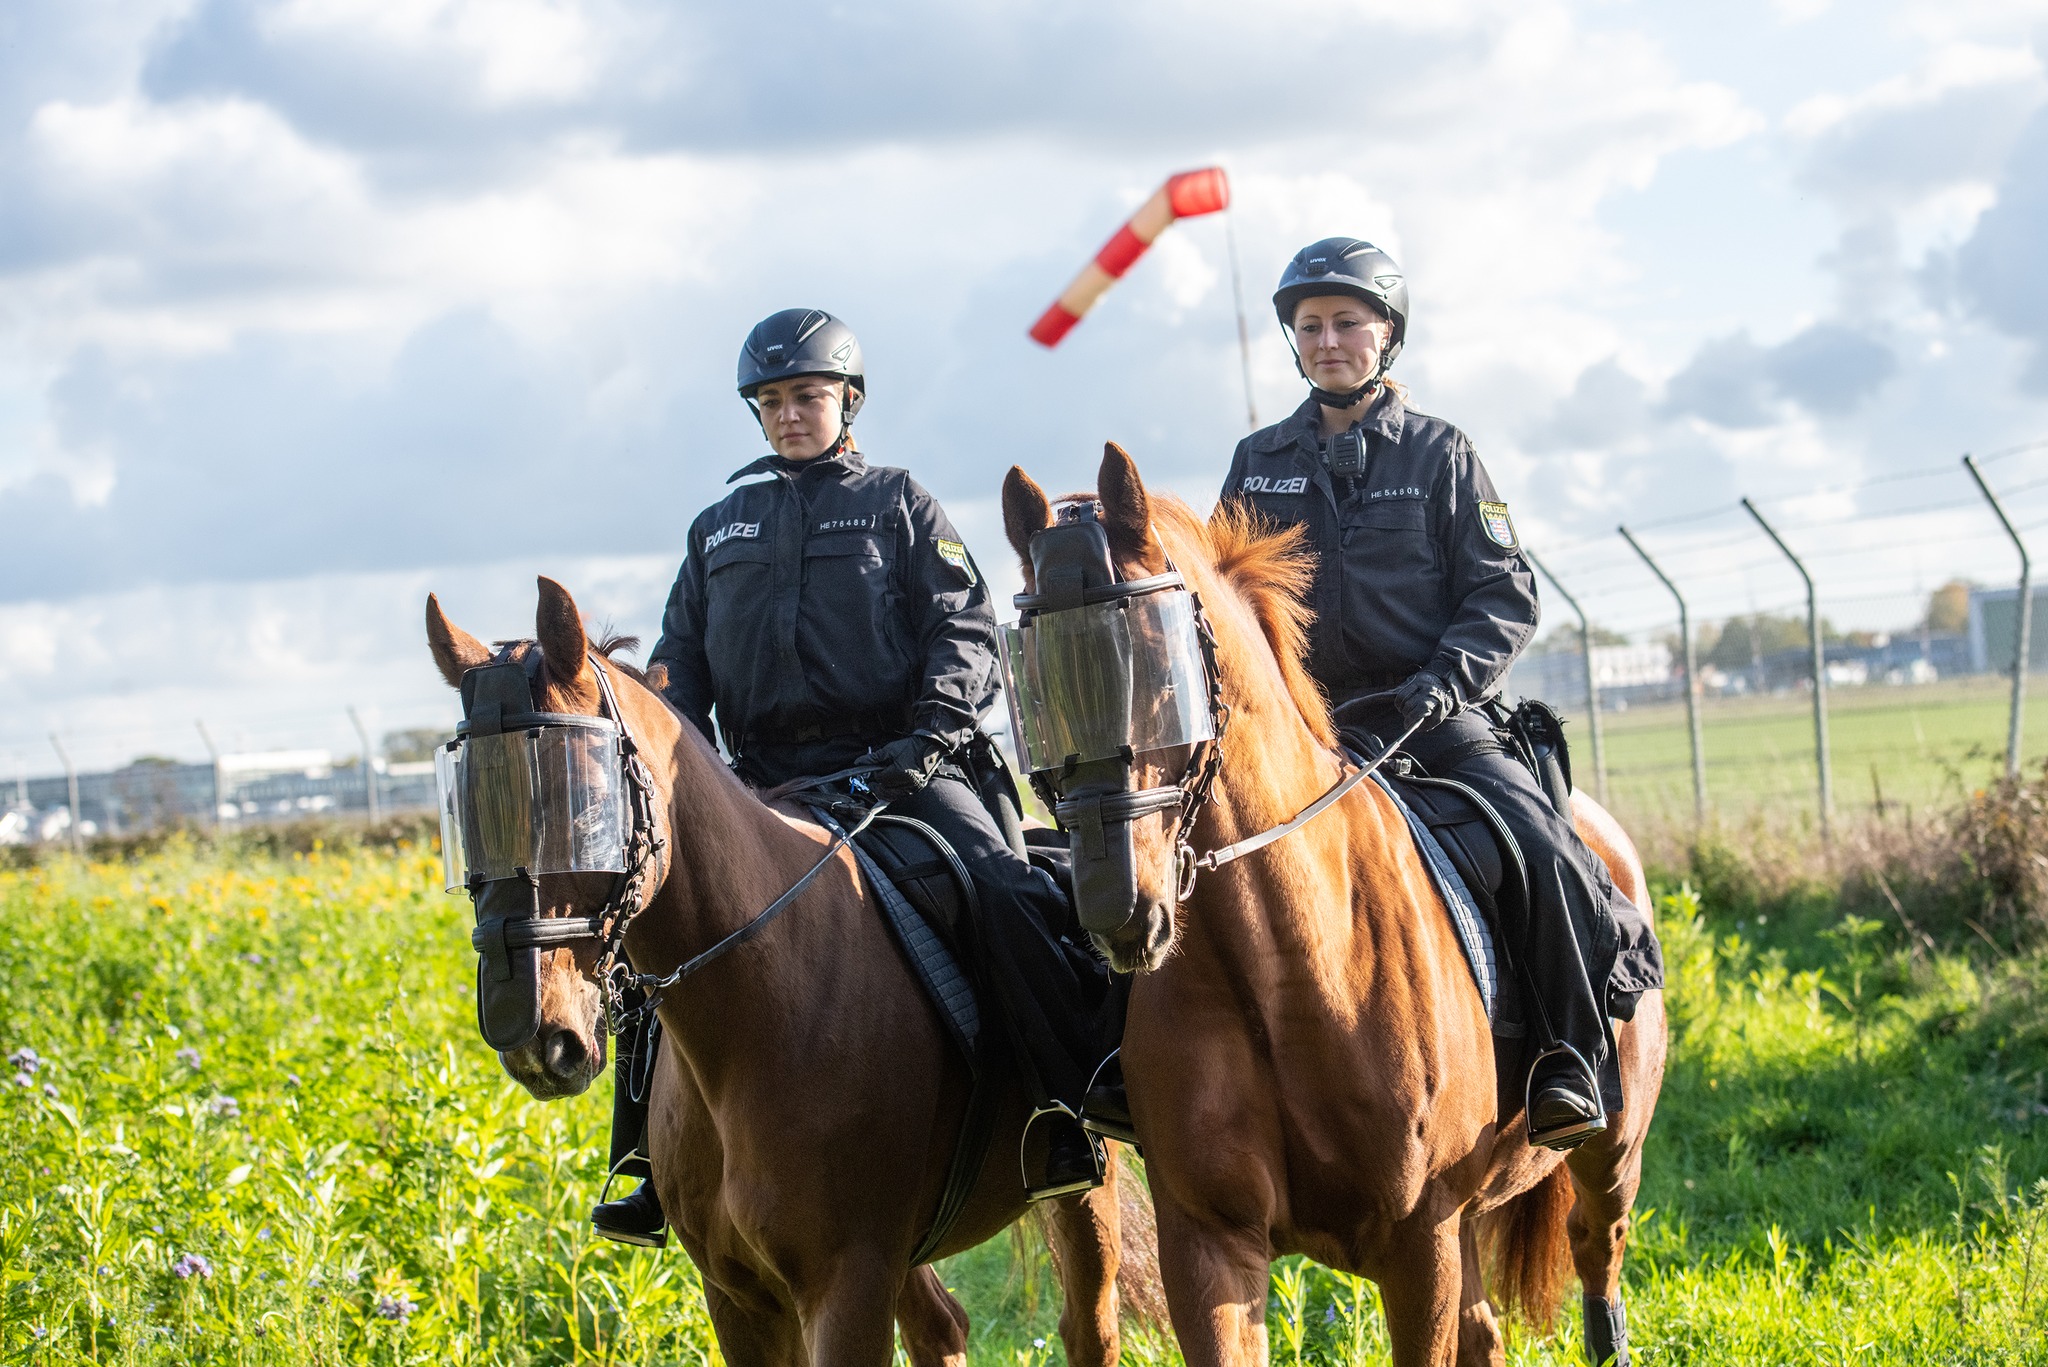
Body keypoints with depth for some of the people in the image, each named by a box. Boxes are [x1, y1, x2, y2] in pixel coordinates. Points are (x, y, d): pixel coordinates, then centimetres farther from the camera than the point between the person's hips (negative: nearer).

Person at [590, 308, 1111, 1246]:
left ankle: (1072, 1112, -27)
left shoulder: (898, 505, 12)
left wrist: (933, 729, -16)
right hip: (768, 781, 4)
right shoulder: (719, 529, 22)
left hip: (898, 764, -4)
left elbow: (963, 629, 2)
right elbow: (680, 663, 22)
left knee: (1009, 894, -29)